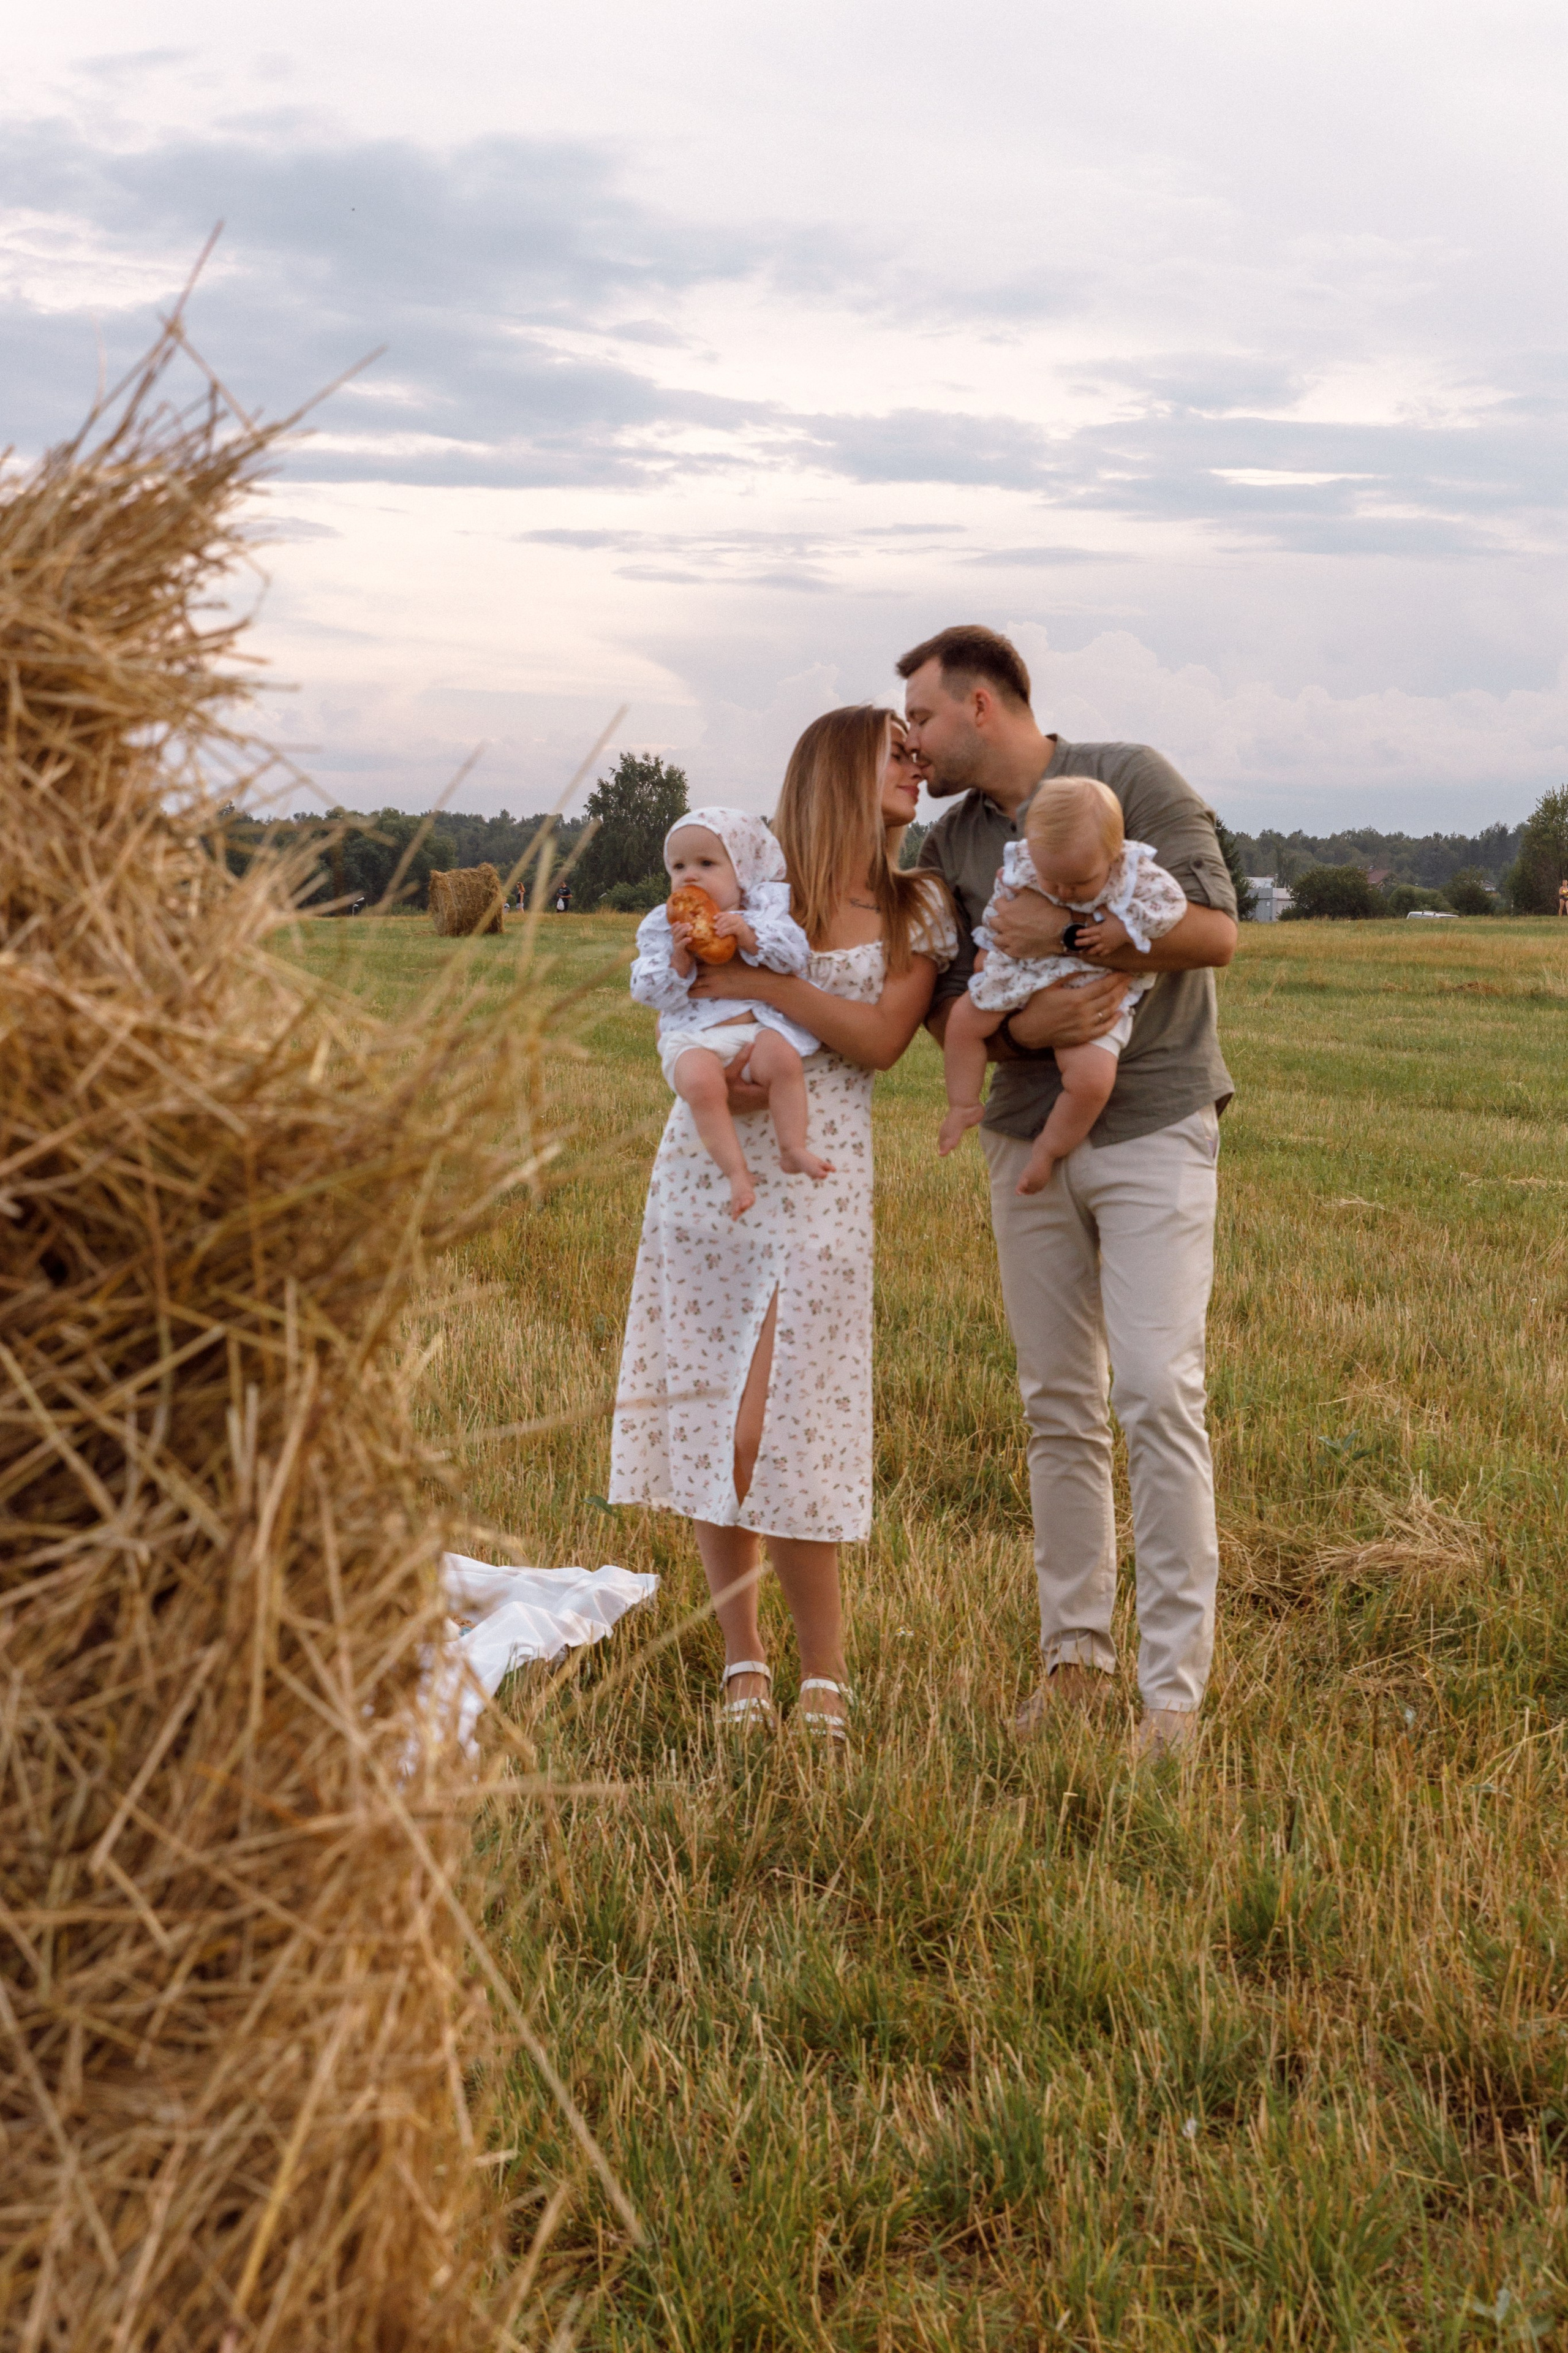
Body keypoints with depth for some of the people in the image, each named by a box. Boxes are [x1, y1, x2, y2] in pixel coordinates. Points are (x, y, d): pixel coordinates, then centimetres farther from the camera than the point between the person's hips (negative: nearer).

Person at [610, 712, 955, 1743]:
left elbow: (882, 1039, -4)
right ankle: (744, 1659, 13)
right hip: (708, 1162, 2)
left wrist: (762, 980, -14)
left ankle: (826, 1676, 5)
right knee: (708, 1418, 1)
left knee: (788, 1425, -8)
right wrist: (717, 1069, -11)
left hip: (818, 1174, -2)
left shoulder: (920, 908, 8)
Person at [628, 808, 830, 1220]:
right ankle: (735, 1170, -27)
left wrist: (749, 937, -16)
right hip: (694, 1039, 0)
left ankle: (793, 1148, -21)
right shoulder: (661, 927, 12)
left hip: (758, 1027, 0)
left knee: (782, 1056, -33)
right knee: (700, 1080, -33)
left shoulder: (763, 907, 10)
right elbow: (647, 992, 5)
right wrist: (677, 961, -12)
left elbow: (795, 953, -3)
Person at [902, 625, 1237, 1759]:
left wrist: (1065, 933, -16)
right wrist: (1024, 1026, -17)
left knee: (1158, 1394, -11)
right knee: (1058, 1406, 7)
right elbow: (945, 1005, 4)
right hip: (1028, 1142, 5)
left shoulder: (1135, 781, -4)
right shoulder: (950, 847, 10)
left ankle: (1174, 1684, -6)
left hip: (1153, 1130, -5)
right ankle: (1077, 1652, 17)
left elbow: (1215, 930, -12)